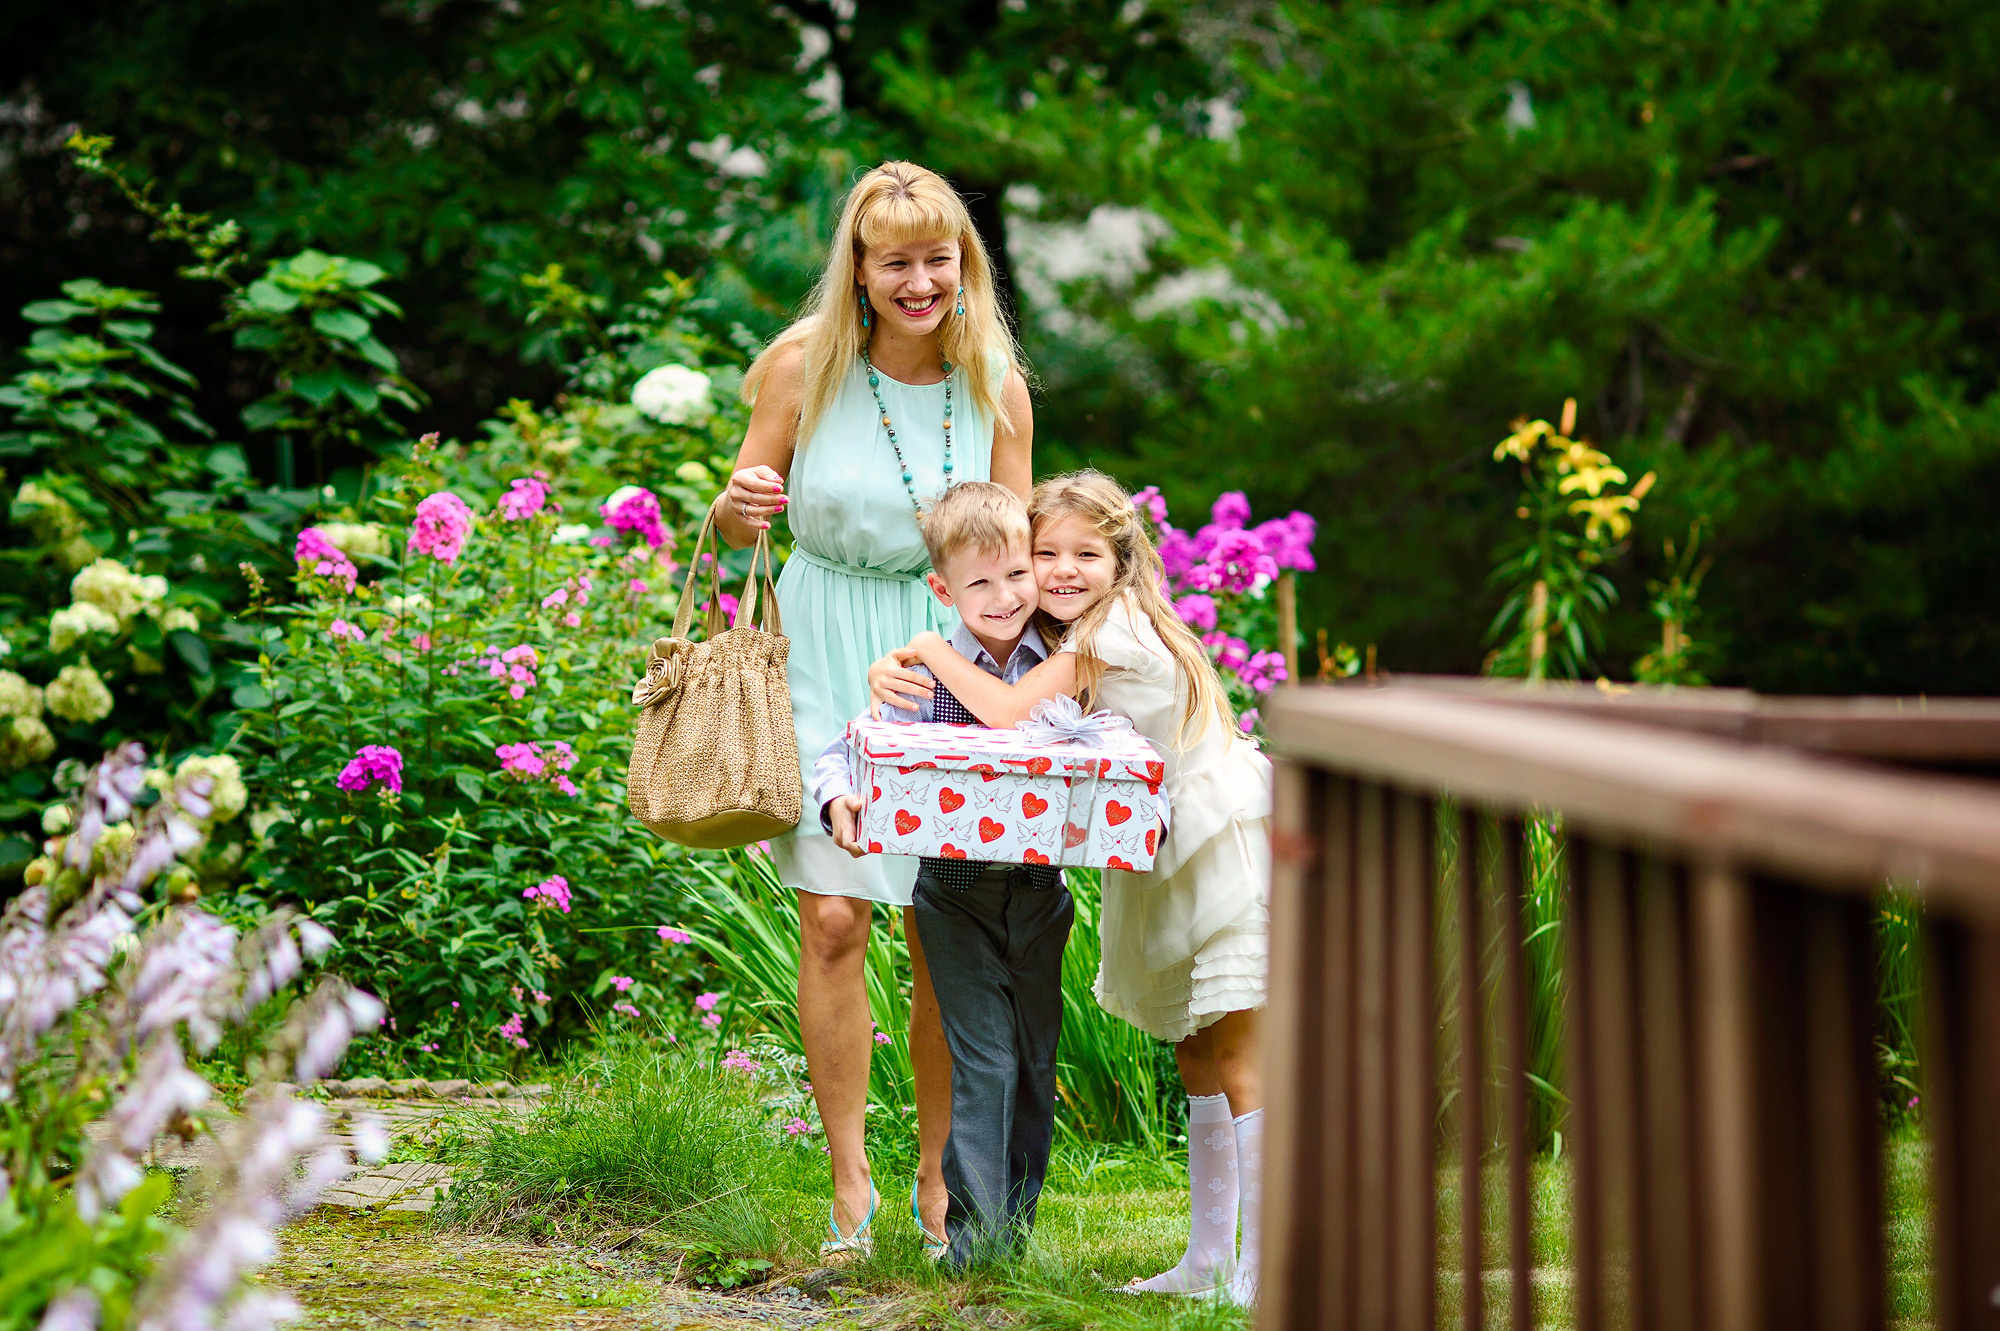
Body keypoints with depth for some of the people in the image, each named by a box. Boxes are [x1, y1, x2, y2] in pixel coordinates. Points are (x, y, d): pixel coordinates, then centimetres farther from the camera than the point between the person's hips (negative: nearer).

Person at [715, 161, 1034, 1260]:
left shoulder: (995, 385, -3)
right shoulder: (804, 365, -7)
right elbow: (736, 524, 3)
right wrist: (741, 508, -21)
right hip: (826, 658, -1)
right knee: (831, 919, -8)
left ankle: (939, 1173, 15)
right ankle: (850, 1180, 2)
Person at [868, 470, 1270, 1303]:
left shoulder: (1117, 625, -16)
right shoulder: (1068, 640, 11)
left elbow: (1006, 710, -25)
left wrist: (933, 649, -12)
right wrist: (893, 668, -9)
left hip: (1224, 848, -10)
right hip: (1169, 861, 10)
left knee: (1239, 1055, -11)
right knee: (1196, 1056, 15)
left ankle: (1260, 1271, -11)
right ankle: (1207, 1261, 23)